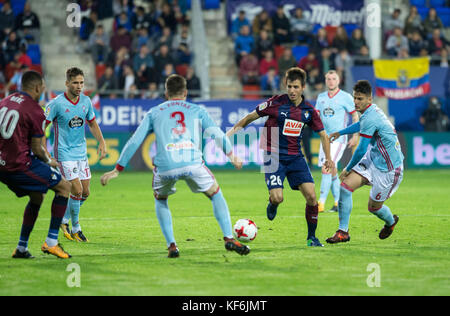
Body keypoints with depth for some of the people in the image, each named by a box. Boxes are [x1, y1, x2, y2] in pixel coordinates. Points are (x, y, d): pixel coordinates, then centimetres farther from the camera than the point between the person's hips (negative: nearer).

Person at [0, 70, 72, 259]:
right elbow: (36, 148, -10)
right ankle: (51, 242, -1)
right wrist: (49, 162, 10)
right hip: (21, 164, -8)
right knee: (64, 187, 5)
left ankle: (21, 248, 22)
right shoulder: (35, 111, -12)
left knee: (37, 197, 25)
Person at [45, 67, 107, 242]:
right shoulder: (57, 103, -15)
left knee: (85, 193, 7)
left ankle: (64, 219, 29)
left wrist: (101, 142, 3)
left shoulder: (86, 101, 2)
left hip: (81, 152, 6)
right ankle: (75, 228, 6)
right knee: (77, 190, -12)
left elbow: (92, 123, 17)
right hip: (64, 154, -6)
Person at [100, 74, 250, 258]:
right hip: (193, 163, 0)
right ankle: (229, 239, 8)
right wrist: (231, 155, 37)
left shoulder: (154, 113, 22)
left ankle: (171, 246, 16)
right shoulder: (197, 111, 21)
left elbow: (134, 141, 18)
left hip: (165, 167, 1)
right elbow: (218, 134, 19)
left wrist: (117, 170, 22)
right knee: (216, 194, 22)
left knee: (160, 200, 29)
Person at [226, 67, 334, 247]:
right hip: (274, 156, -3)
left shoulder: (308, 110, 2)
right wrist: (233, 130, 2)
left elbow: (322, 134, 12)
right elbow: (251, 117, 4)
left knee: (311, 196, -10)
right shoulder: (276, 103, -9)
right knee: (277, 198, -18)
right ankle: (272, 204, 22)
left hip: (295, 158, 3)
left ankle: (311, 237, 6)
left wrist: (328, 158, -1)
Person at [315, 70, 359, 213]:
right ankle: (338, 202, 17)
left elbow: (355, 116, 0)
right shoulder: (321, 97, 12)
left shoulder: (345, 97, -4)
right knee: (332, 171, 8)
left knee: (326, 169, -16)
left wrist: (355, 136, -6)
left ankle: (321, 203, -18)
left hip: (339, 138, -6)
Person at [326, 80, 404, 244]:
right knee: (345, 186, -8)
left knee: (374, 207, 6)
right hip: (372, 160, 9)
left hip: (388, 168, -9)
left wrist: (347, 169, -8)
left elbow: (361, 150, -22)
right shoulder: (371, 110, 2)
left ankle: (391, 221, 40)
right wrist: (340, 133, 36)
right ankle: (343, 232, -3)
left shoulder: (370, 118, -28)